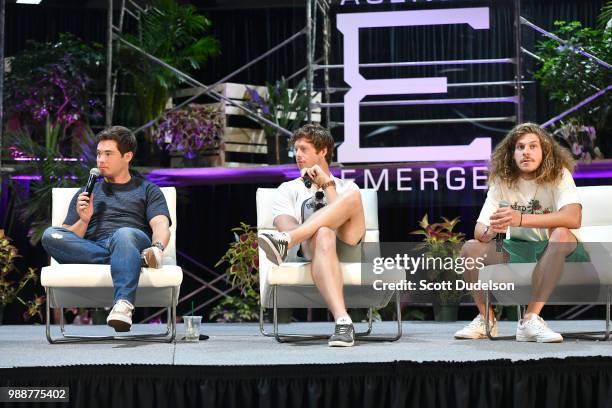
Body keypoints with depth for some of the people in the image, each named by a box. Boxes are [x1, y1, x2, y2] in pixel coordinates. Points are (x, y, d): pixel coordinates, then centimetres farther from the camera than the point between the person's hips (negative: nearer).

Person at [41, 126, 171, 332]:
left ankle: (123, 306, -60)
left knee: (124, 234, -39)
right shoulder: (86, 193, 30)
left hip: (135, 241, -2)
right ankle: (136, 259, -32)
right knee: (50, 236, -28)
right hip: (90, 249, 3)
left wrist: (158, 247, -20)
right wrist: (83, 221, 0)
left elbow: (161, 226, 3)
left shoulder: (147, 190, 23)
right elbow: (69, 240, 21)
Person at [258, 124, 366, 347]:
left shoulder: (345, 186, 30)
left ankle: (285, 241, -45)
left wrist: (327, 184, 4)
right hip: (312, 249, -1)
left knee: (353, 196, -26)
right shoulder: (288, 189, 29)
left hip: (348, 251, 1)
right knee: (323, 234, -41)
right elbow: (285, 225, 7)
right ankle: (342, 321, -61)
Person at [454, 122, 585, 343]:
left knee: (561, 234, -37)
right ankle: (486, 319, 1)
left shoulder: (559, 175, -14)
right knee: (470, 248, -17)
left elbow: (573, 218, -33)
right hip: (517, 251, 4)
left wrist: (521, 219, -43)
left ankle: (531, 319, -35)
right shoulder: (502, 182, -4)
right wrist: (490, 231, -37)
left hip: (554, 251, -4)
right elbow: (479, 230, -10)